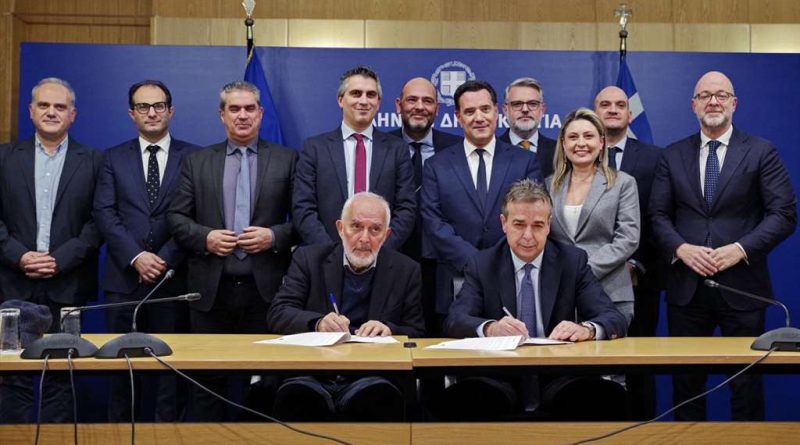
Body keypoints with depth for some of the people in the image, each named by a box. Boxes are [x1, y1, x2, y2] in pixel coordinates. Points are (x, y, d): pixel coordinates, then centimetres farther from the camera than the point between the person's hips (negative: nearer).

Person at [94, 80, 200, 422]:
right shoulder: (114, 158, 10)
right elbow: (104, 213, 0)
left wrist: (165, 259, -11)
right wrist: (136, 257, -12)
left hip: (173, 278, -1)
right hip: (123, 278, 2)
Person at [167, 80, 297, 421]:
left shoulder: (287, 160, 6)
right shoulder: (197, 162, 11)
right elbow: (176, 217, 9)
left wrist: (275, 236, -12)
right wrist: (205, 237, -8)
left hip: (266, 289, -1)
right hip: (211, 290, 1)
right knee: (208, 380, 6)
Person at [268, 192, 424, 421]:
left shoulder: (406, 271, 12)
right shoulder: (309, 258, 11)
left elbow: (417, 333, 10)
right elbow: (278, 314, 1)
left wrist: (388, 329, -13)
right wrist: (318, 323, -19)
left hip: (369, 378, 1)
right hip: (311, 375, 0)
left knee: (383, 398, -34)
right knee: (294, 396, -35)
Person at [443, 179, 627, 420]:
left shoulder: (573, 261, 5)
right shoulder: (482, 265, 5)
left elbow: (615, 320, -3)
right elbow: (454, 321, -9)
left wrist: (586, 329, -28)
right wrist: (490, 328, -32)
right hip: (500, 381, -2)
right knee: (465, 394, -36)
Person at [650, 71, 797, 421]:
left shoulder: (761, 152, 2)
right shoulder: (673, 156, 10)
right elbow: (658, 214, 7)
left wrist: (741, 248, -15)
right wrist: (681, 248, -11)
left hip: (742, 286, -2)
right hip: (686, 286, 2)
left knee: (746, 382, 5)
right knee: (686, 380, 8)